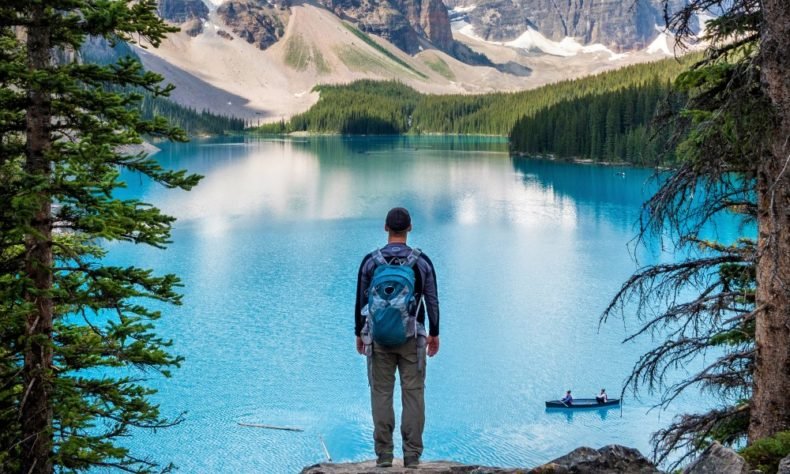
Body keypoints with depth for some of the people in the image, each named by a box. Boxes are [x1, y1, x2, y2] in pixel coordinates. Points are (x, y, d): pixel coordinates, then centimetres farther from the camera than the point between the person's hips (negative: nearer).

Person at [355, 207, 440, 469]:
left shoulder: (370, 261, -2)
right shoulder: (422, 261, -2)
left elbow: (361, 300, 3)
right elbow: (432, 300, 2)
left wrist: (359, 334, 13)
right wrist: (434, 333, 13)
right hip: (412, 338, 0)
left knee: (381, 394, 5)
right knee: (413, 394, 4)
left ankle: (384, 455, 7)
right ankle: (412, 455, 5)